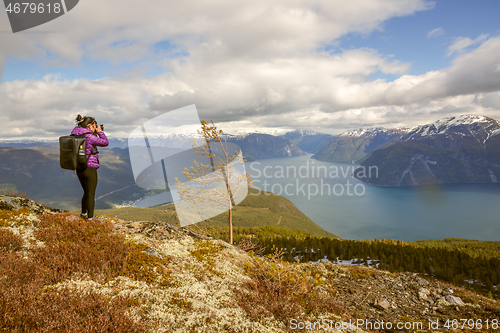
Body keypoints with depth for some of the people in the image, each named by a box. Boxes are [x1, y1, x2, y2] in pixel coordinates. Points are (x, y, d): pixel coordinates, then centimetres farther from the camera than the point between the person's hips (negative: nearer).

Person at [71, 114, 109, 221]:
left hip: (79, 169, 8)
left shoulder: (75, 135, 6)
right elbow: (105, 143, -10)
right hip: (90, 169, -8)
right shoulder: (89, 136, -18)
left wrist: (94, 134, 11)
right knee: (91, 194, 5)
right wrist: (100, 132, 1)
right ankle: (90, 218, 15)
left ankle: (84, 213, 33)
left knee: (86, 192, 23)